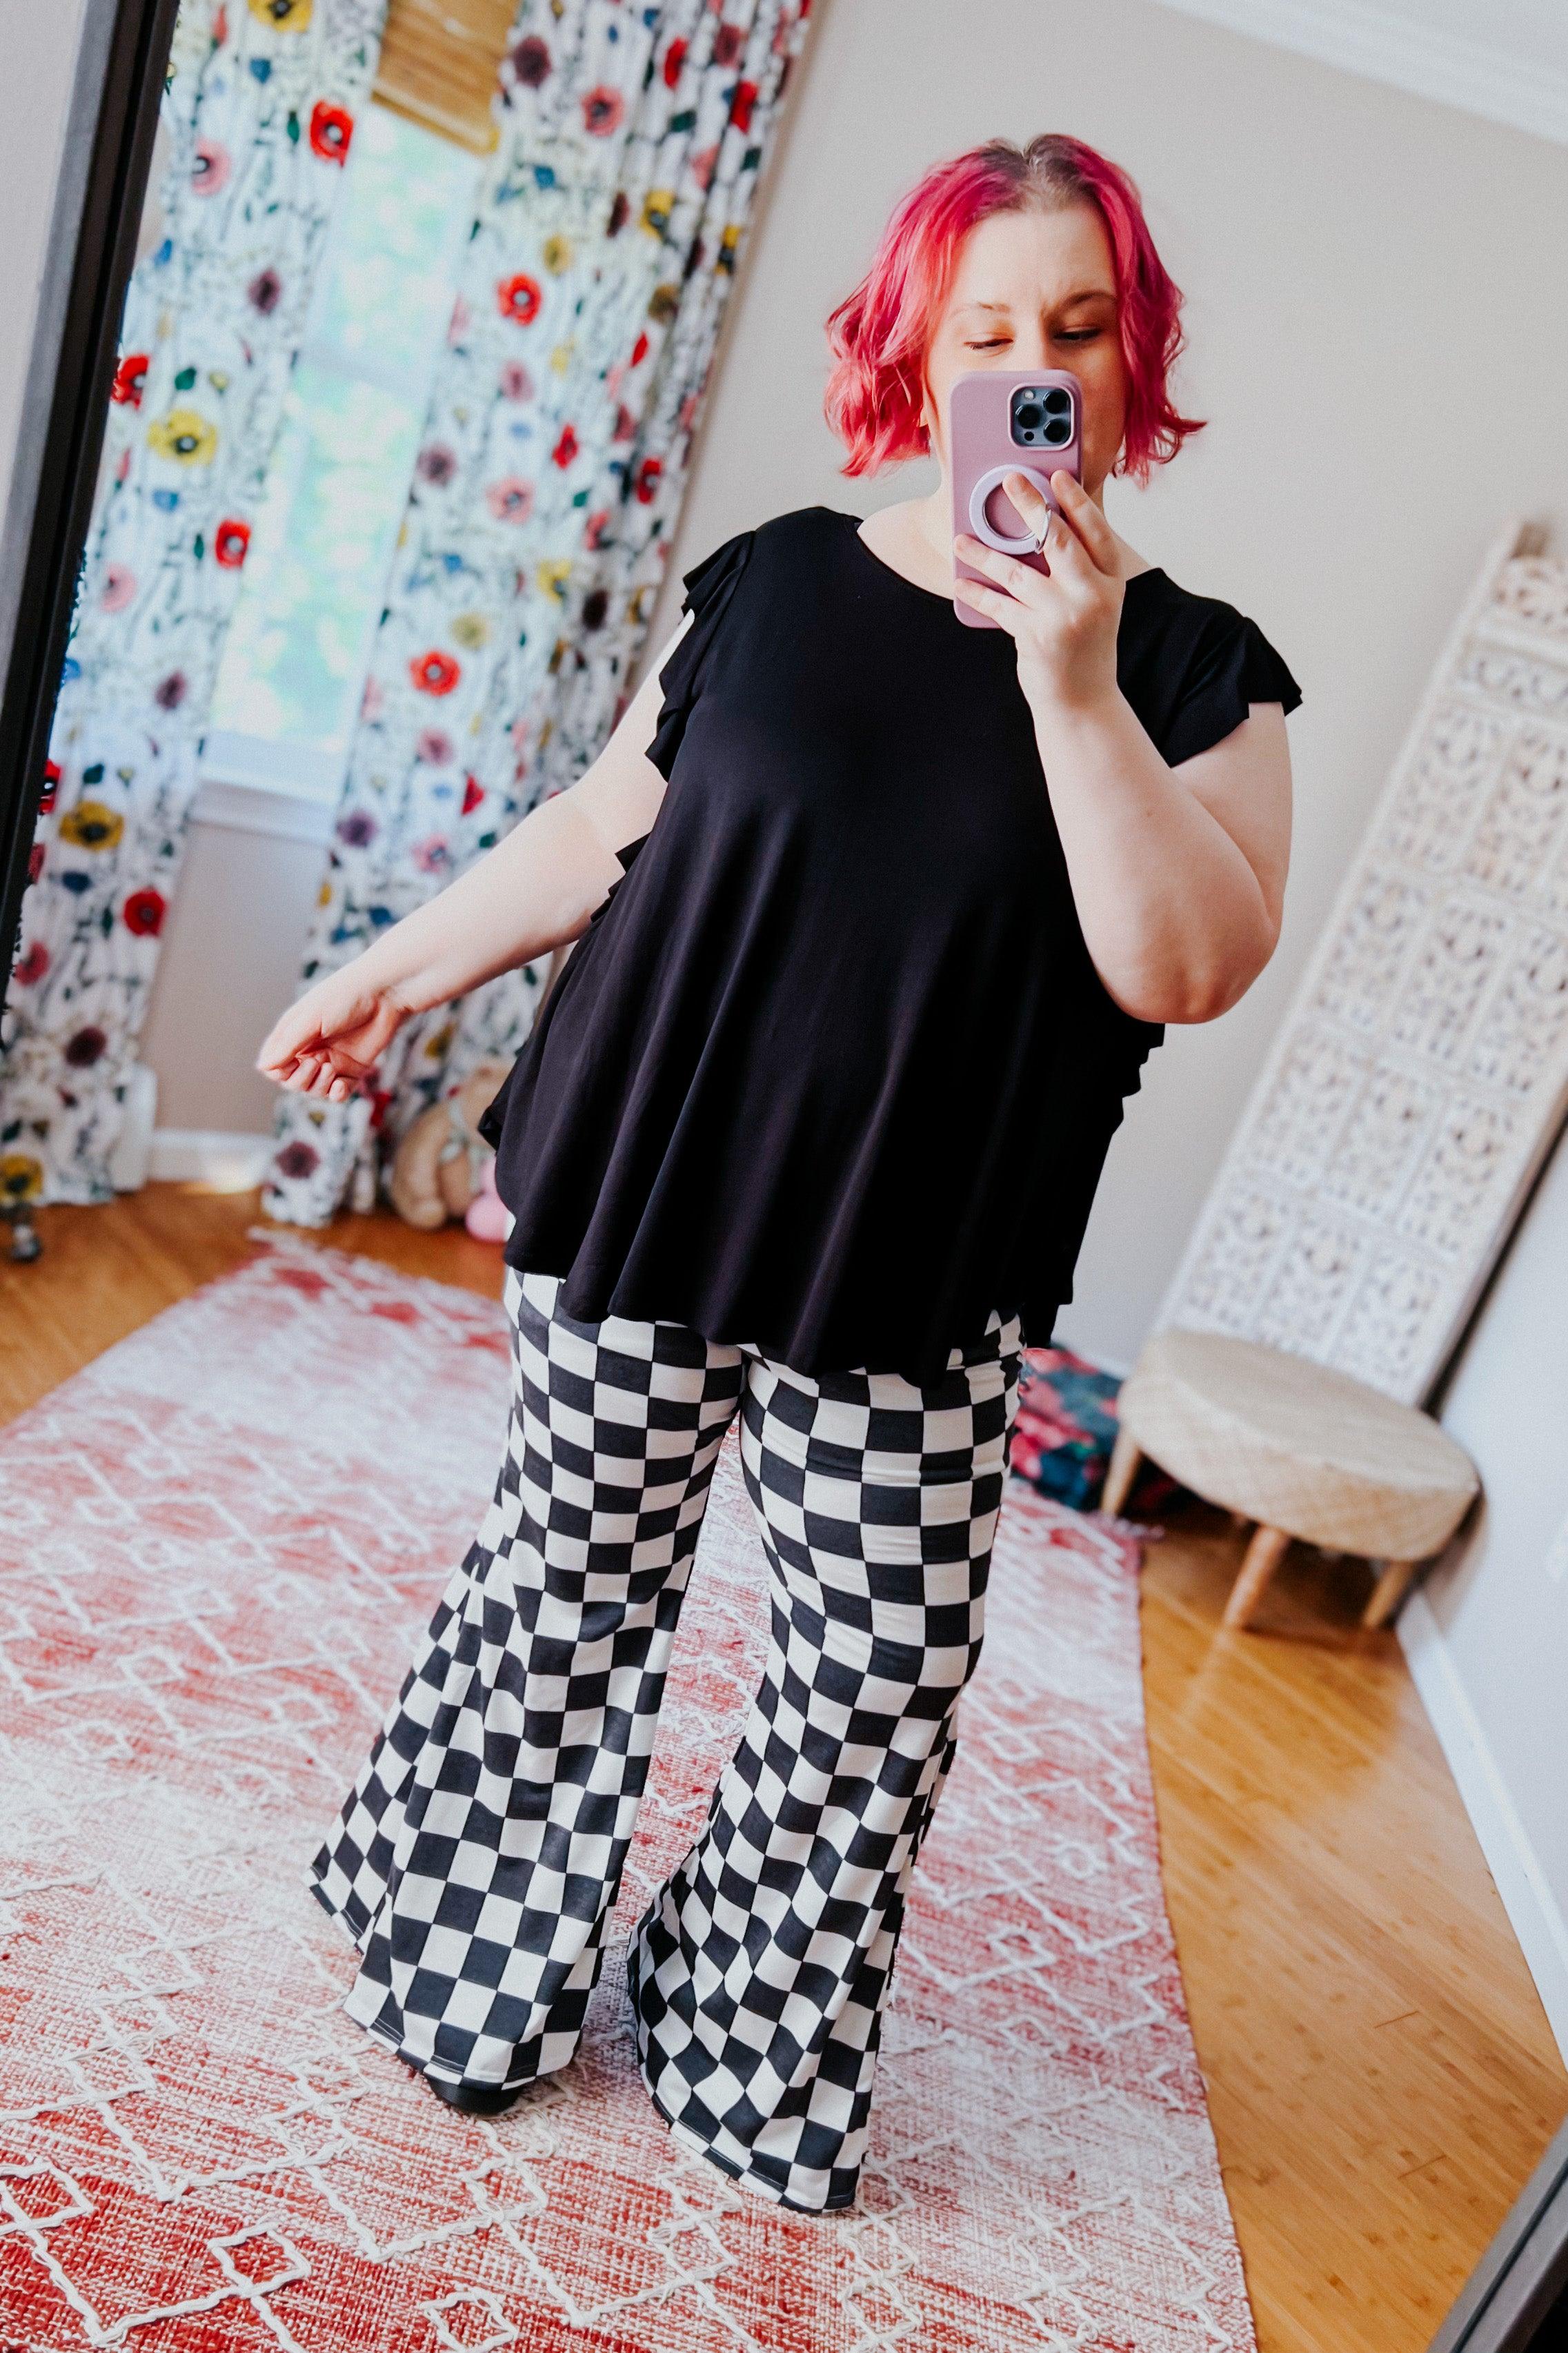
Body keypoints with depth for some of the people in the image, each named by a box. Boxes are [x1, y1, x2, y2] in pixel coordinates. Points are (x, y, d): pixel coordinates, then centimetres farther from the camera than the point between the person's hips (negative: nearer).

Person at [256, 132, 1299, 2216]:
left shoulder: (1198, 669, 0)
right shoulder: (773, 582, 4)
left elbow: (1193, 970, -13)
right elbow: (602, 830, 11)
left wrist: (1077, 685, -19)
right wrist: (398, 970, 15)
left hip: (920, 1269, 0)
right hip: (646, 1188, 1)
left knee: (879, 1682, 7)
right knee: (576, 1578, 12)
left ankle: (757, 2041, 34)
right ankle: (475, 1962, 38)